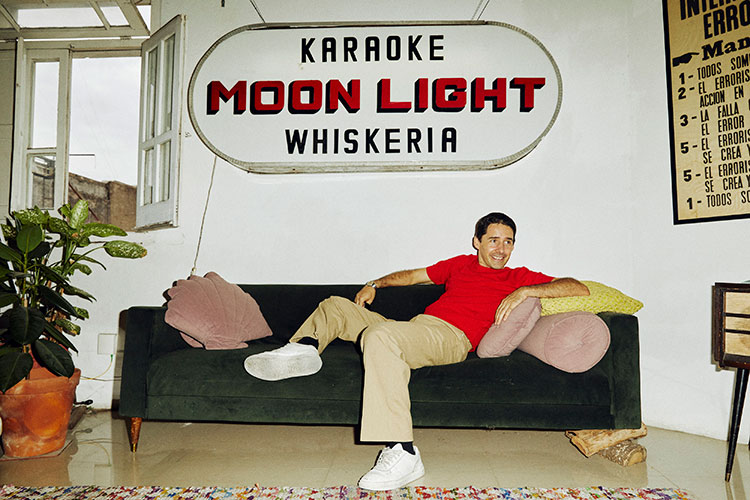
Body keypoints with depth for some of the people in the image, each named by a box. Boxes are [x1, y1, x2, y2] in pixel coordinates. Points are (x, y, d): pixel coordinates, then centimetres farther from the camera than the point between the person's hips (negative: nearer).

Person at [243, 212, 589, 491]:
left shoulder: (517, 278, 12)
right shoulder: (460, 264, 25)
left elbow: (578, 288, 2)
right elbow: (413, 275, 32)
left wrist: (524, 292, -11)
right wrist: (375, 284, 20)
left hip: (450, 337, -7)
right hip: (413, 330, 8)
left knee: (379, 336, -39)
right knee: (336, 306, 15)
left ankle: (401, 453, -41)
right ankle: (304, 347, -12)